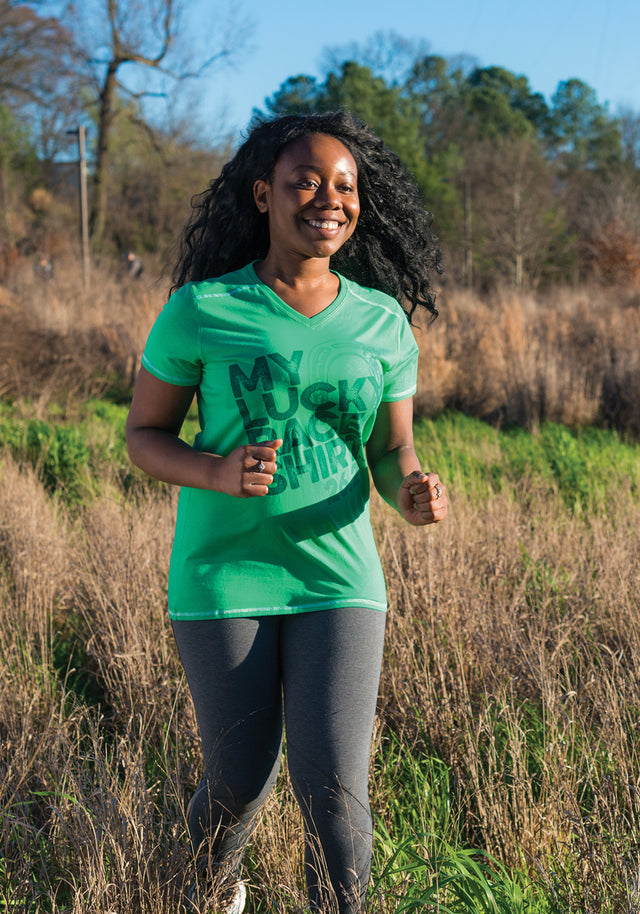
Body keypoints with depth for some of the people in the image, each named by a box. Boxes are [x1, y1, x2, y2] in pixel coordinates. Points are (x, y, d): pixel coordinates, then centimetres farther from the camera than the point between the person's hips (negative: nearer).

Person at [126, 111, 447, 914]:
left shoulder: (382, 320, 1)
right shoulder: (200, 309, -8)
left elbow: (392, 451, 7)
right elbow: (143, 435, -1)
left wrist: (415, 493, -17)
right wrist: (218, 474, -21)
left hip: (336, 576, 2)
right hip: (223, 574, -1)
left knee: (333, 787, -10)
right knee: (242, 781, 9)